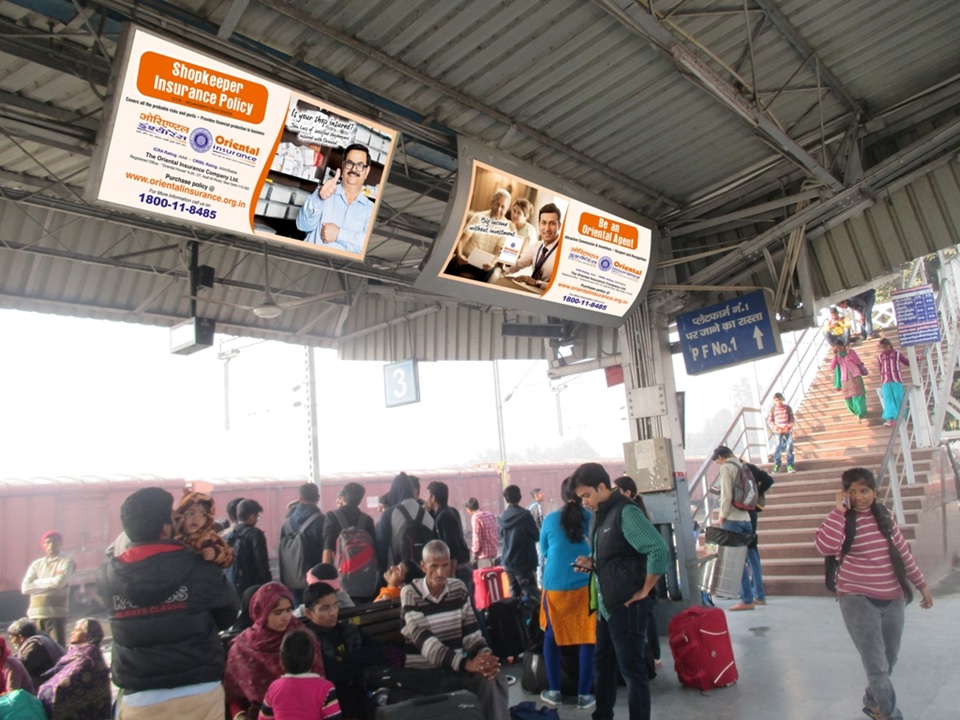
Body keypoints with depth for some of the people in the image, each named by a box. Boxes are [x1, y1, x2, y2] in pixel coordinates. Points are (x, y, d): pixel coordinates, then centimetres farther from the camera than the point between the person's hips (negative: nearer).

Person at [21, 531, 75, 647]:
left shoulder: (66, 561, 3)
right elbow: (25, 588, 3)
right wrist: (51, 582, -4)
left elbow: (60, 582, -13)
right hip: (35, 613, 4)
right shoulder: (36, 564, 14)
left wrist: (37, 582, 2)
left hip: (56, 613, -4)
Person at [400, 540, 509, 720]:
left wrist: (484, 654, -21)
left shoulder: (458, 588, 5)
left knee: (492, 679, -21)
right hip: (423, 669, -4)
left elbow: (471, 630, 2)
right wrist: (466, 663, -33)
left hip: (456, 664, 4)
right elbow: (424, 640, -21)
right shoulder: (410, 593, -9)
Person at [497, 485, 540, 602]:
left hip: (508, 563, 6)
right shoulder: (524, 515, -13)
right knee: (532, 597, -5)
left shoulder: (502, 517, 5)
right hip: (524, 563, -6)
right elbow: (537, 536, -5)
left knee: (515, 596, 11)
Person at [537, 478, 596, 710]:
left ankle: (554, 692, 20)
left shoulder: (550, 519, 0)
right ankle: (584, 695, 13)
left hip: (555, 586, 0)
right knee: (588, 638, 9)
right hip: (587, 585, 0)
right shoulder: (592, 518, -1)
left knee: (552, 635, 15)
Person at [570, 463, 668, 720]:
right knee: (602, 664, 20)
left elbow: (659, 550, -26)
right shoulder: (599, 514, 9)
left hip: (626, 606, -9)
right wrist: (591, 562, 2)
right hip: (605, 604, 9)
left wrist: (644, 591, -18)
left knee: (631, 669, 4)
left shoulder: (625, 512, -18)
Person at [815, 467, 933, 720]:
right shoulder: (843, 520, -12)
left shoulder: (884, 516, 4)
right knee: (876, 664, -7)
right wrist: (838, 510, -27)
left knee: (889, 659, 17)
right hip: (858, 600, -6)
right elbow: (826, 547, -32)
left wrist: (921, 584, 16)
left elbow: (903, 552, 14)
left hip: (892, 599, 6)